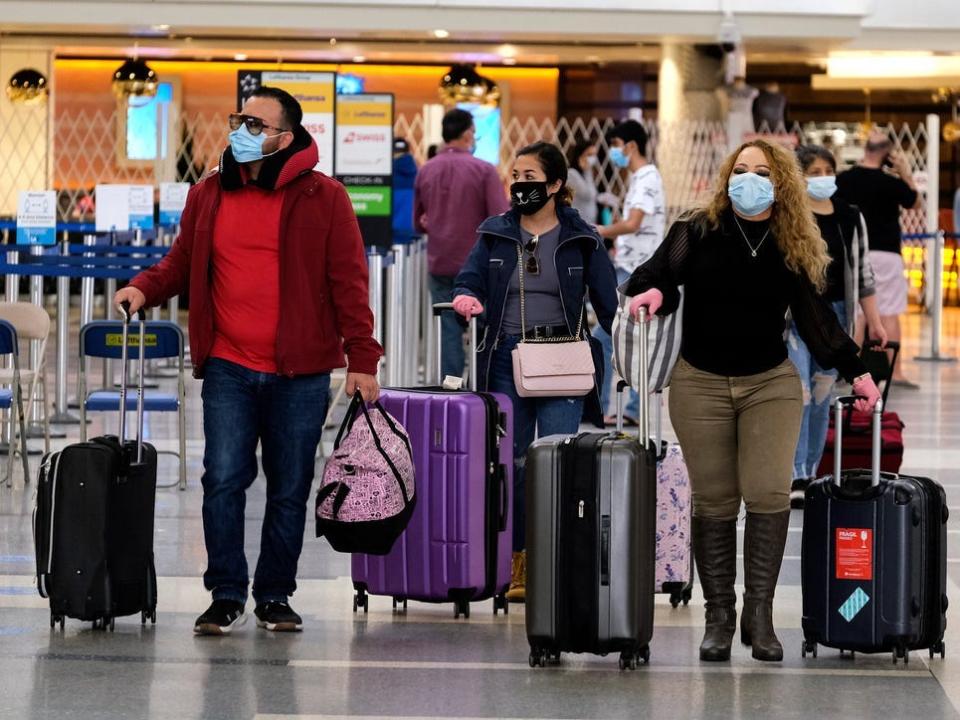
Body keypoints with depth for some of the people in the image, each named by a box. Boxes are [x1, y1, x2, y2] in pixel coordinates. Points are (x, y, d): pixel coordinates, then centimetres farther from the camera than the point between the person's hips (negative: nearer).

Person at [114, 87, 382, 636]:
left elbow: (348, 281, -2)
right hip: (228, 368, 2)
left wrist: (362, 359, -7)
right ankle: (226, 595, 2)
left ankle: (276, 596, 17)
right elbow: (182, 263, 16)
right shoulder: (209, 197, 9)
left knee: (290, 489, 6)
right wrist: (145, 289, -5)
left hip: (301, 373, -2)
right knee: (223, 480, -6)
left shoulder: (323, 199, -1)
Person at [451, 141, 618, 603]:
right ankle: (519, 564, 11)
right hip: (507, 359, 2)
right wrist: (465, 300, -19)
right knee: (512, 461, 4)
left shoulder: (581, 239, 5)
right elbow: (469, 282, 5)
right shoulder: (495, 235, 11)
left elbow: (606, 301, 1)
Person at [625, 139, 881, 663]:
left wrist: (854, 371, 6)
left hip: (770, 383, 1)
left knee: (768, 492, -12)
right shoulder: (696, 232, -1)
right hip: (701, 383, 0)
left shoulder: (795, 248, 3)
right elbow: (655, 276, 1)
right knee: (714, 502, 1)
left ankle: (759, 613, -4)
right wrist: (650, 292, -22)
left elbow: (815, 318, 9)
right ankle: (719, 615, 10)